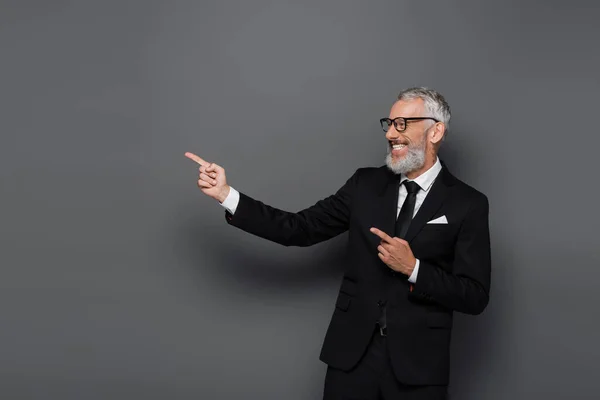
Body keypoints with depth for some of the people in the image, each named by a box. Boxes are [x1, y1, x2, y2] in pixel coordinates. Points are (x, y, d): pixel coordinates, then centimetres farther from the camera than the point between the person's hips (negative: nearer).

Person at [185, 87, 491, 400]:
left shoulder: (468, 204, -4)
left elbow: (475, 297, -7)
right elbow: (300, 229, 1)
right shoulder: (366, 184, 6)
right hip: (351, 353, 3)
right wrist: (226, 195, -5)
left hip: (418, 363, -2)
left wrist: (413, 268, -18)